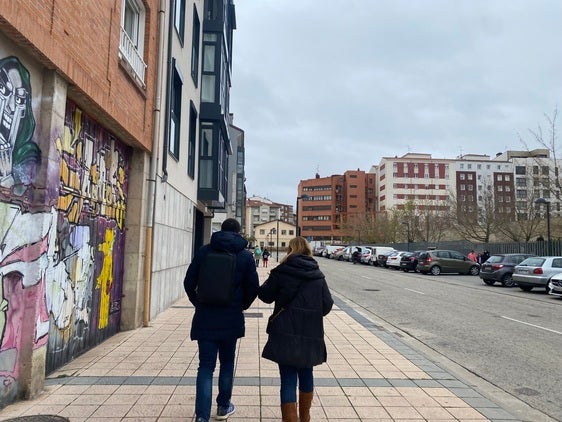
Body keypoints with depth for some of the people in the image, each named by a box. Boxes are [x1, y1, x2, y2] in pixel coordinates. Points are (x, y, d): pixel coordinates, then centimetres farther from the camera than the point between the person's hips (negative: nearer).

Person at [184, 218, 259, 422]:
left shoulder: (204, 251, -2)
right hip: (232, 319, 0)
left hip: (205, 318, 0)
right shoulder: (246, 256, -3)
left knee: (205, 366, 5)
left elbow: (189, 283, 0)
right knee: (227, 363, 18)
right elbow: (253, 287, -2)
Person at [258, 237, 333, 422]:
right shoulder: (318, 276, 2)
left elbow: (265, 295, 2)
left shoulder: (282, 272, -8)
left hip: (286, 334, -4)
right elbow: (327, 305, 2)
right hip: (311, 336, 4)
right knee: (306, 374, 22)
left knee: (288, 379, 2)